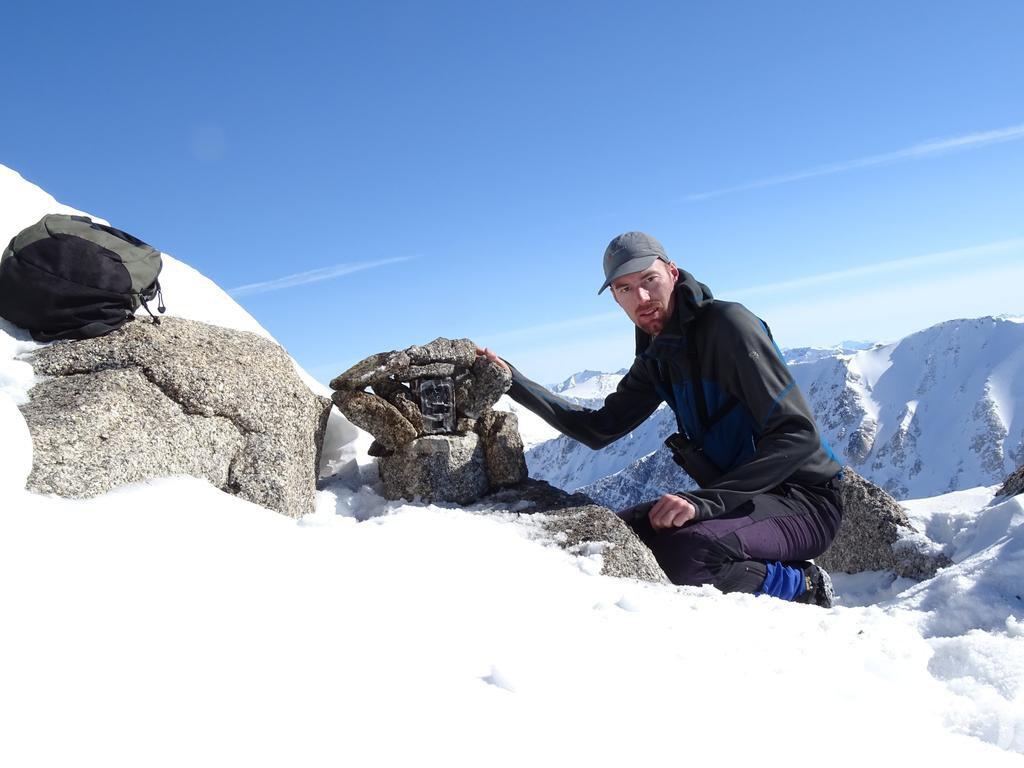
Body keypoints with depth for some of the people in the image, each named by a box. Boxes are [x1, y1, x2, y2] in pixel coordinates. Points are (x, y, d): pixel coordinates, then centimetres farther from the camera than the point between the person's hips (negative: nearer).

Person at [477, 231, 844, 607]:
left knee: (685, 554, -34)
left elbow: (798, 434, -23)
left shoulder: (728, 323, -17)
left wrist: (706, 500, -30)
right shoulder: (657, 357, 9)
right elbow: (600, 429, 12)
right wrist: (513, 381, 5)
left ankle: (802, 587, -5)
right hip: (738, 496, 8)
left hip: (803, 499, -8)